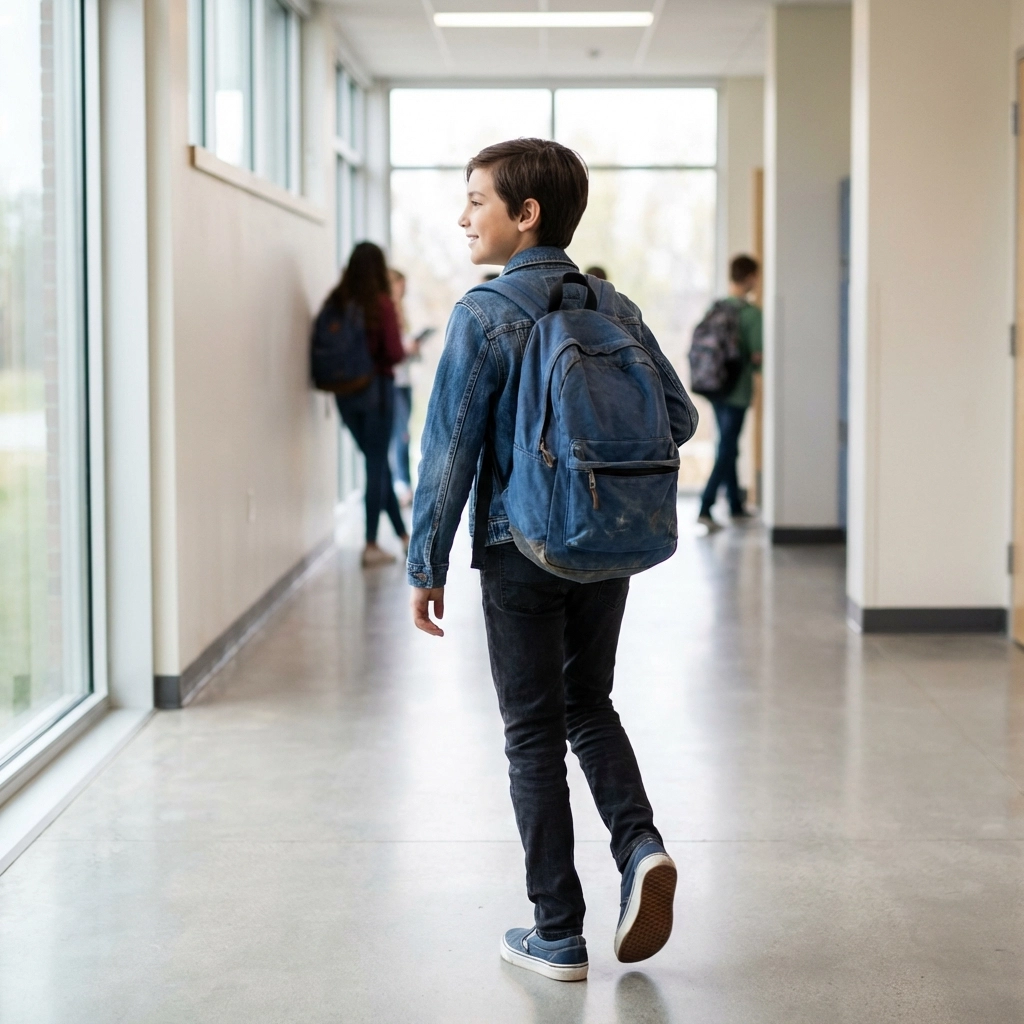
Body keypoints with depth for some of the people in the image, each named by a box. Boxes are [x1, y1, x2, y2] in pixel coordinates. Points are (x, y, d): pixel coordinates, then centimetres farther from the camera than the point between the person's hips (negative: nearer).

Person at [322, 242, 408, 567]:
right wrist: (394, 355, 6)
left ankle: (403, 534, 26)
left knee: (377, 462, 16)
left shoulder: (334, 302, -1)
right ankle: (371, 545, 4)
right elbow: (395, 352, -15)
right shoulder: (381, 303, -12)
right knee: (377, 464, 5)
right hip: (376, 387, -4)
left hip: (345, 390, 4)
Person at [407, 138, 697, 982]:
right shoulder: (615, 310, 3)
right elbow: (679, 419, 5)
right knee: (589, 705, 22)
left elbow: (450, 449, -13)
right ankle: (641, 847, 0)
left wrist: (427, 567, -6)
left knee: (534, 735, 6)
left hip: (522, 554, -5)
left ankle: (559, 937, 12)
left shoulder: (484, 316, -12)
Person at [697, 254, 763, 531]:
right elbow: (756, 357, -15)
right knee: (727, 449, -4)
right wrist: (762, 369, 6)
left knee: (728, 446, 18)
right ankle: (705, 508, -12)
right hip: (738, 390, -6)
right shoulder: (751, 313, -14)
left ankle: (735, 505, 29)